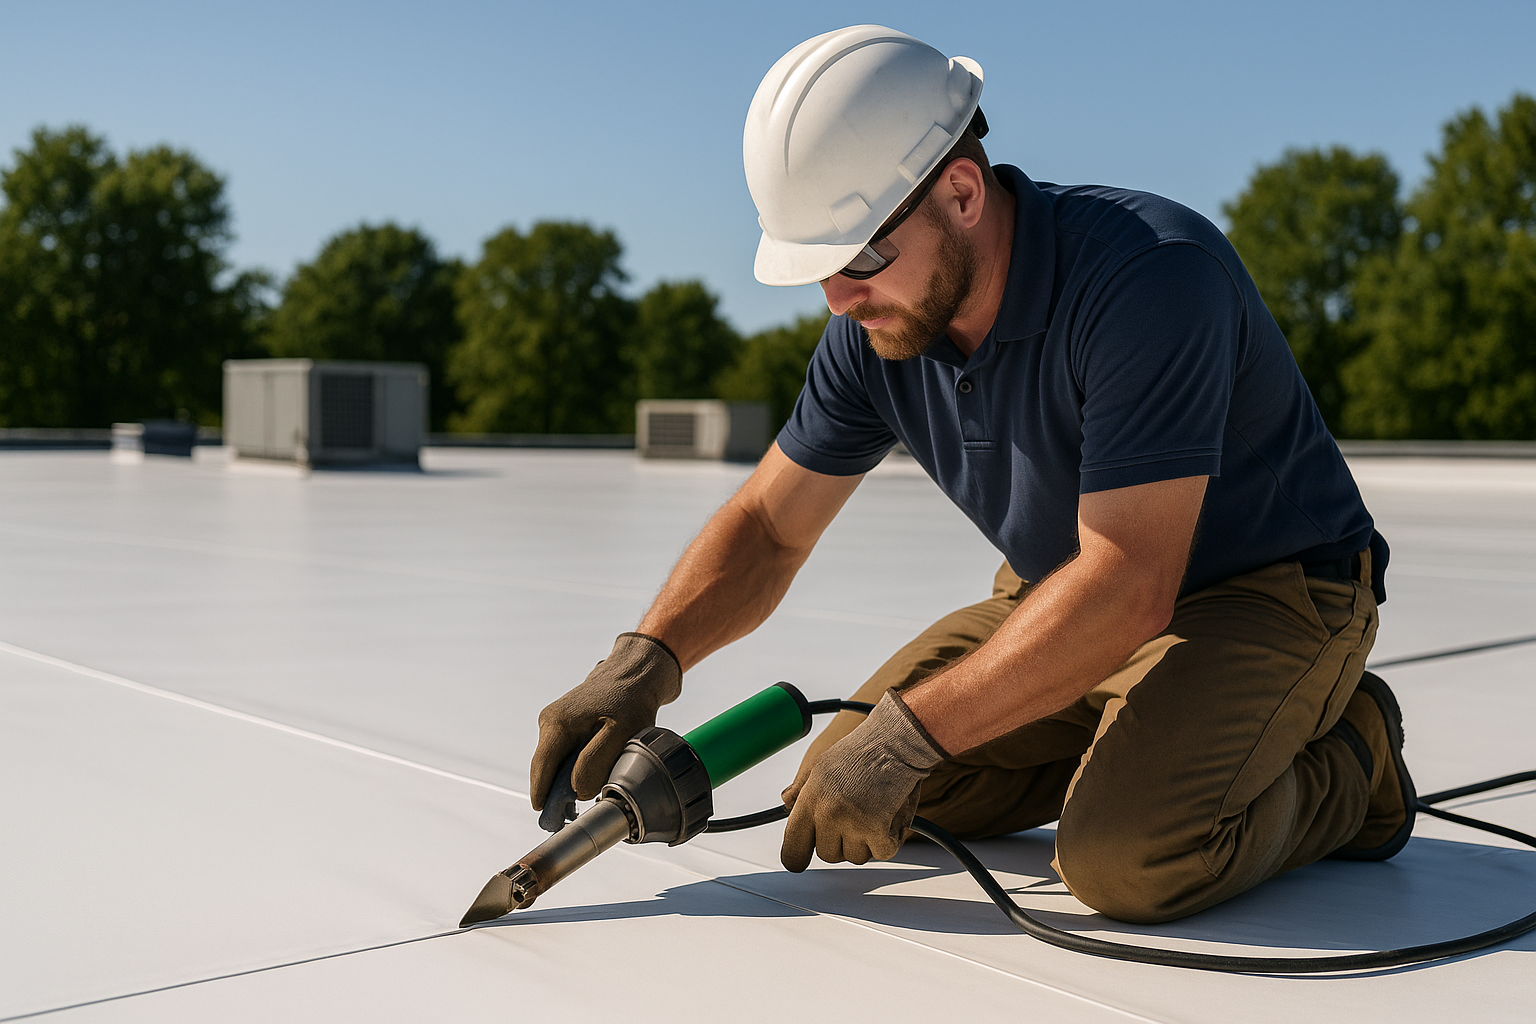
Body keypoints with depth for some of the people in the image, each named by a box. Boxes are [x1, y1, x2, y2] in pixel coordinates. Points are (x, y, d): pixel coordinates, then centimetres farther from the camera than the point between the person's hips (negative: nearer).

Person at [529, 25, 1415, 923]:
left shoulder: (1152, 275, -31)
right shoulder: (878, 326, -9)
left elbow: (1127, 588, -35)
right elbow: (767, 527, 0)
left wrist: (906, 734, -34)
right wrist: (643, 663, -17)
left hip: (1272, 589, -7)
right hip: (1072, 596, 7)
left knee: (1127, 857, -31)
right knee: (839, 789, -2)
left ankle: (1342, 768, 0)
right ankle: (1131, 739, 13)